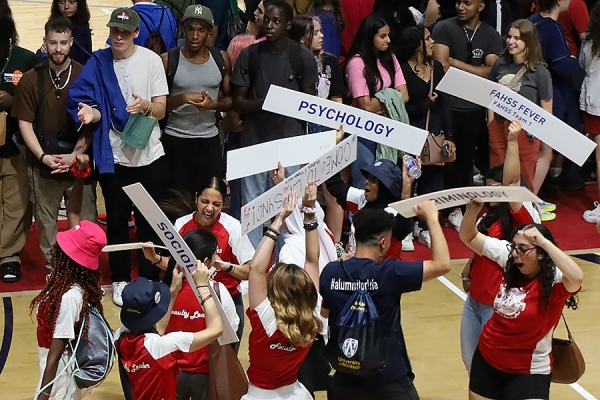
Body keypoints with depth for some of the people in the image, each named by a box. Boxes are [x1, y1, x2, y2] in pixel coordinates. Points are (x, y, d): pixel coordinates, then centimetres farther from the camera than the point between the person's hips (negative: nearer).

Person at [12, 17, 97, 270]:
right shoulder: (31, 79, 1)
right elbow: (25, 123, 1)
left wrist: (75, 155, -12)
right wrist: (43, 156, -11)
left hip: (78, 164, -1)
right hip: (42, 165, 1)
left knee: (84, 221, 2)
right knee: (46, 221, 8)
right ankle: (51, 267, 21)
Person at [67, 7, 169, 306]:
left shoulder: (151, 60, -5)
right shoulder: (98, 63, -3)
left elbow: (161, 109, -5)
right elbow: (97, 111, -3)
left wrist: (145, 105, -26)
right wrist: (91, 114, -26)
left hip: (150, 157, 0)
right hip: (114, 157, 1)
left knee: (149, 221, 9)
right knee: (117, 220, 9)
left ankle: (150, 279, 21)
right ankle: (120, 280, 22)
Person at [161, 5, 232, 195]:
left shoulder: (221, 59, 3)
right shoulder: (168, 61, -5)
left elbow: (232, 99, 7)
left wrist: (214, 104, -13)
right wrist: (183, 98, -21)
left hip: (210, 139, 2)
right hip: (175, 139, -2)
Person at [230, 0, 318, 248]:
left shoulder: (303, 57, 0)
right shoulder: (249, 55, 3)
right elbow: (238, 102, 2)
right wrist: (262, 103, -17)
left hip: (290, 143, -1)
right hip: (255, 142, 1)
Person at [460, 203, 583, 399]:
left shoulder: (555, 280, -21)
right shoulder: (510, 261, -6)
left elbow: (577, 277, -45)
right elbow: (469, 237, 2)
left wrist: (543, 241, -41)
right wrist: (472, 211, -19)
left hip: (528, 371, -6)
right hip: (486, 359, 6)